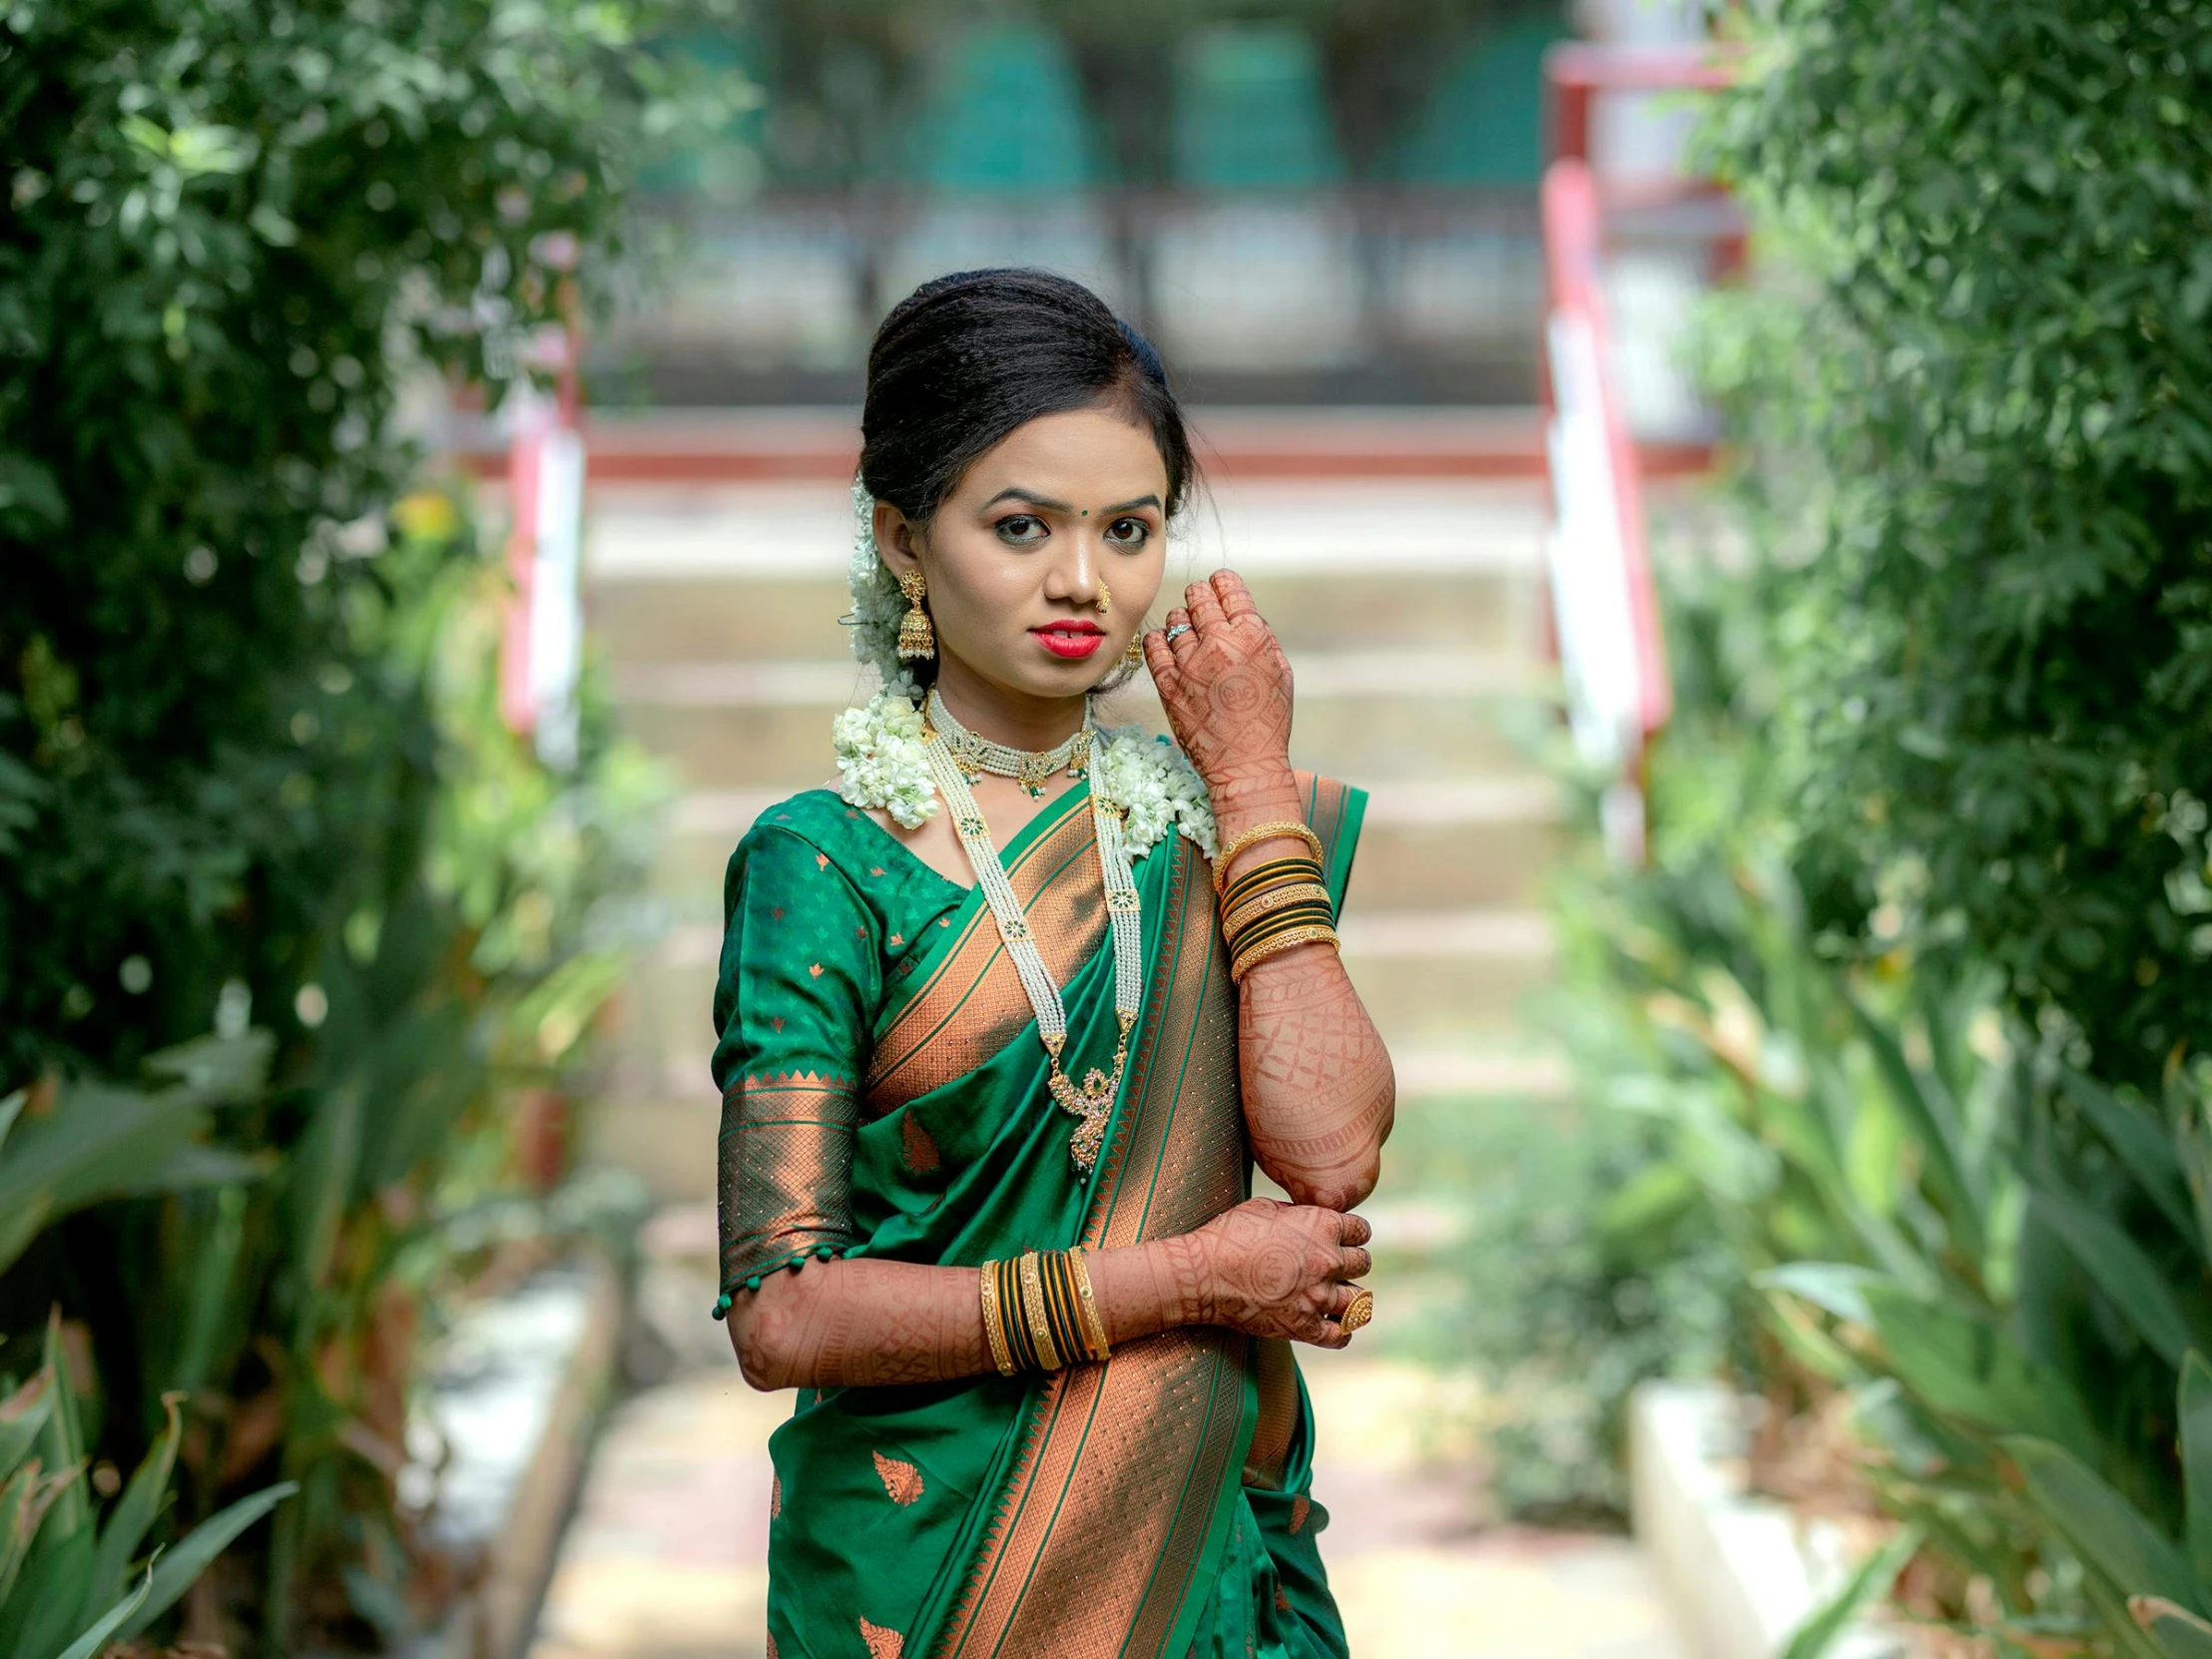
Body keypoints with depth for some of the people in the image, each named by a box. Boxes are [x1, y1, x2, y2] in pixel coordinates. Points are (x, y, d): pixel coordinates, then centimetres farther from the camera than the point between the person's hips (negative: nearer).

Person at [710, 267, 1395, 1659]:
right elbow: (781, 1315, -17)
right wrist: (1186, 1280, -16)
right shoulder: (829, 863, -11)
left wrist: (1255, 780, -10)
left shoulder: (1204, 824, 1)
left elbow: (1331, 1154, -14)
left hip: (1206, 1539, 4)